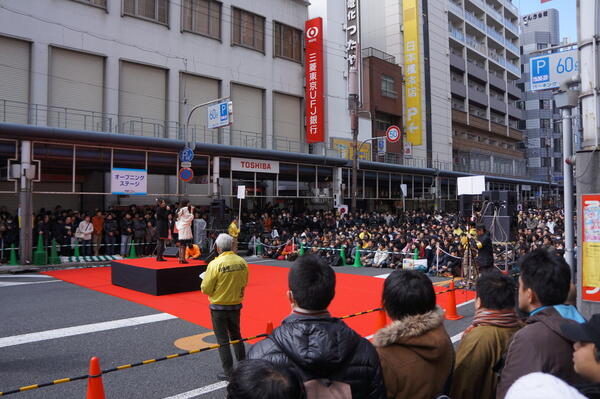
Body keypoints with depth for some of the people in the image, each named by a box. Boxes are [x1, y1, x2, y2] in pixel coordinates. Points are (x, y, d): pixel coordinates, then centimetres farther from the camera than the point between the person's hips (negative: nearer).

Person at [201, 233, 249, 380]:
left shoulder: (215, 264, -21)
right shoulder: (242, 262, -7)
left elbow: (206, 289, -16)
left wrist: (205, 280, 4)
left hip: (219, 307, -5)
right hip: (236, 305, 5)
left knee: (223, 340, 9)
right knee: (236, 336, 22)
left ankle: (229, 372, 17)